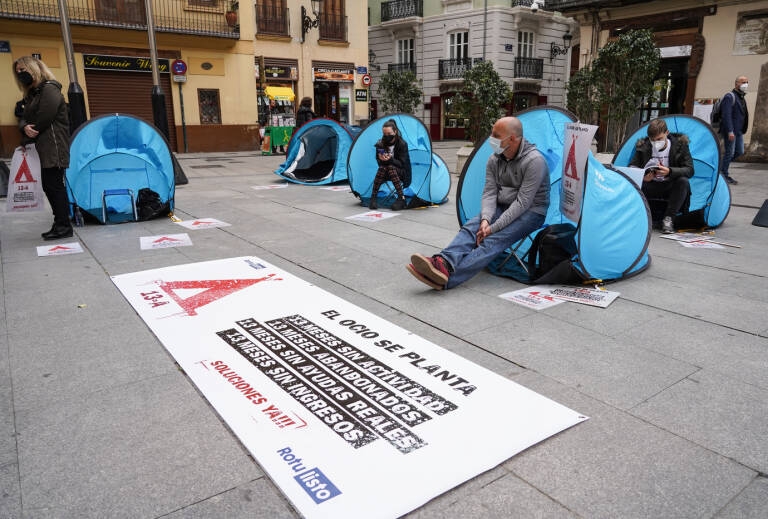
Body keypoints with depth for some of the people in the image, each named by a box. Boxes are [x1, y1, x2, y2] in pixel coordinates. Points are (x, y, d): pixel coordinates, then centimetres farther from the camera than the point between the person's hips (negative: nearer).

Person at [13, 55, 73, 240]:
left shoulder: (49, 89, -8)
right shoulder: (31, 94, 21)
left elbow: (43, 118, -16)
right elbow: (23, 118, 15)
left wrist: (27, 138, -4)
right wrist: (25, 127, -10)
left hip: (54, 147, -10)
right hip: (45, 148, 10)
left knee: (54, 185, -9)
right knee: (50, 186, 10)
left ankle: (64, 226, -4)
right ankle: (61, 224, 16)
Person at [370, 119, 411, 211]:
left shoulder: (402, 144, -13)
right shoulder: (380, 145, -5)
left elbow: (402, 164, -15)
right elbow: (379, 162, -3)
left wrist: (390, 159, -33)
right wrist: (382, 160, -27)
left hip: (401, 173, -3)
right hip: (386, 174, 3)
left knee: (391, 167, -35)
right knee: (382, 168, -31)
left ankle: (401, 199, -35)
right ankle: (373, 198, -27)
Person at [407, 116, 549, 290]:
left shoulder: (534, 161, -20)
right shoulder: (494, 160, 1)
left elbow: (522, 202, -23)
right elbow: (489, 192, -3)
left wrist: (494, 227, -26)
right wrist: (485, 219, -22)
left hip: (531, 212, -6)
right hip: (503, 207, 7)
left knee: (494, 241, -30)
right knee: (470, 227, -22)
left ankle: (446, 277, -48)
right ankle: (443, 263, -46)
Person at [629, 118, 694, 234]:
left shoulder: (680, 144, -8)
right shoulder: (643, 146, -4)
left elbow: (689, 170, -14)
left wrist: (670, 172, -35)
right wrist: (642, 176, -27)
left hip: (670, 187, -1)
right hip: (649, 186, 1)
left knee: (683, 181, -34)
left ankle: (668, 218, -21)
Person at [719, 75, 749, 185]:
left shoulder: (741, 97, 18)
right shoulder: (729, 97, -11)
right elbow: (726, 115, -19)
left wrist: (742, 130, 19)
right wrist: (730, 131, -25)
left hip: (739, 131, 9)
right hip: (730, 131, -9)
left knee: (740, 152, 9)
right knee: (730, 152, -4)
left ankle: (723, 167, 22)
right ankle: (724, 174, 5)